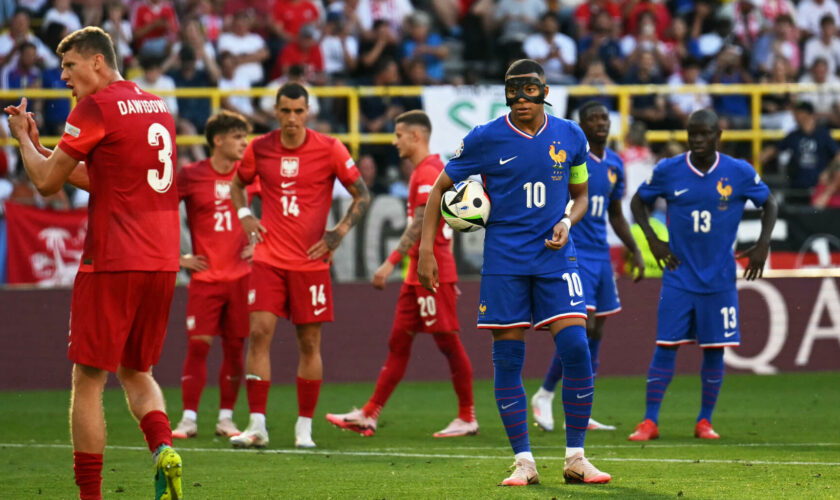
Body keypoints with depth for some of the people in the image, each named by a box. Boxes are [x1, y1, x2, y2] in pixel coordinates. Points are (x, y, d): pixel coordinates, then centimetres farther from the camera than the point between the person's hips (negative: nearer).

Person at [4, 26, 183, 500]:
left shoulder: (96, 107, -9)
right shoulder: (158, 107, 16)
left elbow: (47, 181, -4)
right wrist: (41, 148, 24)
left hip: (112, 265, -7)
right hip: (162, 263, 7)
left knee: (89, 381, 1)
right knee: (137, 372, 19)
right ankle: (164, 448, -7)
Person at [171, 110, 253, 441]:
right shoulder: (191, 176, -5)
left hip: (240, 274, 3)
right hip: (205, 276, -3)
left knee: (235, 348, 3)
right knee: (198, 344, -9)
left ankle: (226, 418, 12)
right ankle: (189, 419, -4)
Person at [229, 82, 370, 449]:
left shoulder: (329, 150, -4)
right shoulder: (260, 149, 2)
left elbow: (362, 194, 4)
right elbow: (237, 184, 21)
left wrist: (339, 232, -8)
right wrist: (245, 216, 3)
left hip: (311, 261, -1)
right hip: (269, 259, 1)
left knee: (309, 343, 3)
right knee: (259, 333, -10)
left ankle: (304, 428, 13)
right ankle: (257, 425, -8)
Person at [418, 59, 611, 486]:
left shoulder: (570, 138, 4)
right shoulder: (485, 139, -3)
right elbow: (440, 189, 6)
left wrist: (567, 222, -4)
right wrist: (426, 249, -2)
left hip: (555, 257, 1)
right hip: (504, 260, -1)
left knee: (575, 347, -11)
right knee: (507, 358, -3)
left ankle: (576, 458, 0)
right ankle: (524, 462, 5)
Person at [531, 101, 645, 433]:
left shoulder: (614, 164, 12)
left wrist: (635, 252, 16)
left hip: (600, 253, 7)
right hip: (571, 252, -7)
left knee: (595, 333, 5)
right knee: (583, 326, -15)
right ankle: (545, 394, 2)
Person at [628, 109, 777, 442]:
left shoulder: (739, 173, -4)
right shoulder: (668, 171, -4)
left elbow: (769, 204, 10)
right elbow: (639, 201, 11)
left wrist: (763, 244, -1)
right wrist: (652, 239, -2)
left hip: (719, 280, 0)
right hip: (678, 277, 0)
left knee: (714, 350, 3)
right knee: (666, 346, -4)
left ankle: (705, 421, 15)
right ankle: (650, 421, 0)